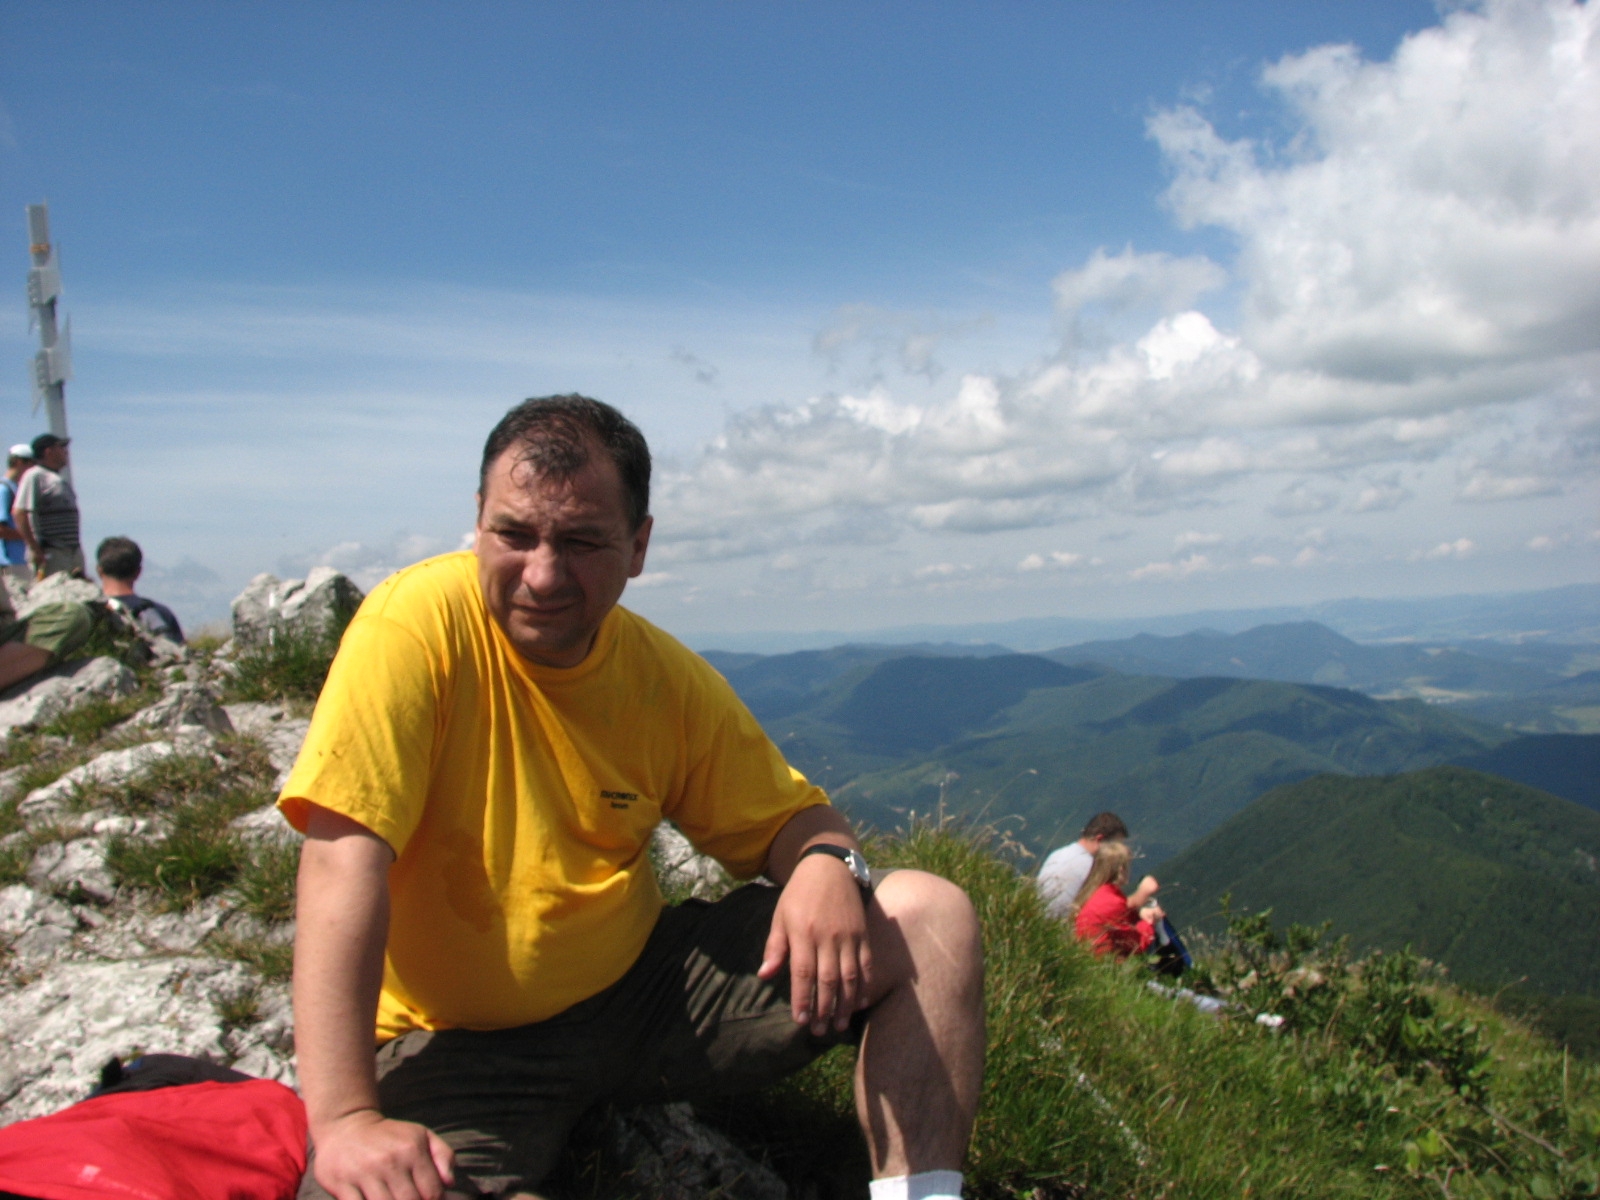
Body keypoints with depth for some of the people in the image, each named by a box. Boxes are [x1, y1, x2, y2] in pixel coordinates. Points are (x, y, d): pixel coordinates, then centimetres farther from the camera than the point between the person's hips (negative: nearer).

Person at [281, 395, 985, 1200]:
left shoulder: (668, 679, -4)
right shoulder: (419, 622, -18)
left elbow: (788, 817, 5)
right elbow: (344, 859, -24)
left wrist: (828, 863, -21)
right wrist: (345, 1117, -32)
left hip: (640, 983, 5)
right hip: (458, 1043, -4)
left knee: (931, 917, -6)